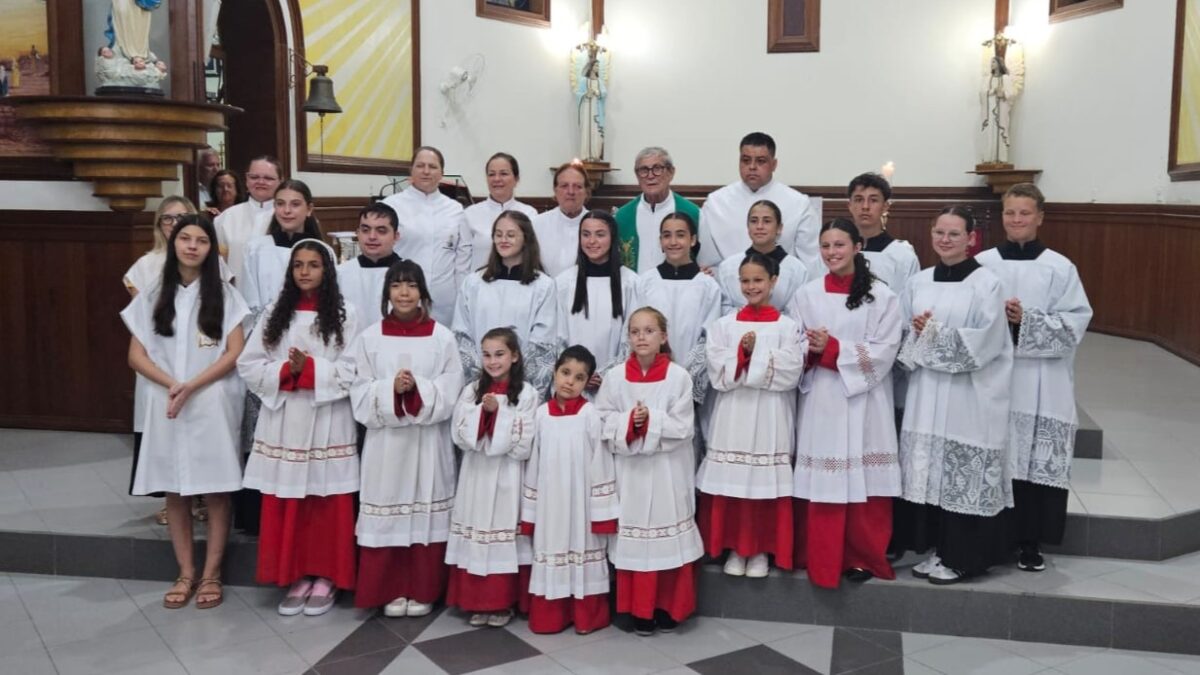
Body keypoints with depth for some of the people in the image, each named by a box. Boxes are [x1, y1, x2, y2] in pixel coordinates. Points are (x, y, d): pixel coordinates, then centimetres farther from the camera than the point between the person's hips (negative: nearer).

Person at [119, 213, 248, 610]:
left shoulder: (223, 295, 2)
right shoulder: (153, 296, 8)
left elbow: (235, 353, -4)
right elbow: (136, 356, 4)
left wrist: (192, 387, -15)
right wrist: (172, 385, -12)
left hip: (213, 405, -2)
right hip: (166, 405, 2)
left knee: (216, 490, 0)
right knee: (175, 491, 6)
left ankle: (211, 574, 10)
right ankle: (185, 573, 16)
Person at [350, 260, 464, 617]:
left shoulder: (441, 337, 1)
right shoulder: (369, 338, 3)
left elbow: (450, 394, -4)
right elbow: (360, 395, -2)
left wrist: (417, 389, -20)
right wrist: (392, 389, -18)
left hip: (428, 441, 0)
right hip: (385, 440, 1)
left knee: (426, 513, 5)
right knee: (387, 515, 4)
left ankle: (423, 591, 18)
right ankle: (391, 590, 19)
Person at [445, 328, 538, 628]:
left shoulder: (526, 394, -5)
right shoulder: (471, 391, 5)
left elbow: (524, 445, -11)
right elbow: (460, 436, -2)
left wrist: (498, 413, -16)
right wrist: (483, 411, -15)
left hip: (507, 477, -3)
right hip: (476, 474, 3)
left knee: (505, 540, 2)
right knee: (476, 539, 6)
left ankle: (504, 603, 16)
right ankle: (477, 602, 18)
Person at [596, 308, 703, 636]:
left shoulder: (678, 376, -6)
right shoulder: (615, 376, -1)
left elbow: (683, 428, -9)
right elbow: (603, 424, -3)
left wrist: (651, 421, -20)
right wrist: (629, 422, -19)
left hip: (667, 471, -1)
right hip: (629, 470, 1)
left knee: (669, 540, 5)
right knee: (633, 540, 6)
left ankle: (668, 608, 21)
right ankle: (639, 610, 20)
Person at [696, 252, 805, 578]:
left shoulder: (787, 326, 2)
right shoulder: (723, 325, 7)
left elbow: (791, 372, -10)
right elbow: (717, 373, -3)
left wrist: (755, 355, -13)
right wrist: (742, 352, -16)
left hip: (770, 417, -2)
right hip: (732, 415, 2)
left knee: (766, 482, 1)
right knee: (730, 481, 3)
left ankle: (762, 550, 15)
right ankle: (735, 548, 17)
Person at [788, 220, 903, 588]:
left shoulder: (881, 296, 0)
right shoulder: (806, 295, 7)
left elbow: (884, 352, -7)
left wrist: (833, 349, -15)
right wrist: (812, 351, -16)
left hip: (863, 401, -2)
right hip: (820, 399, 2)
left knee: (863, 482, 1)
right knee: (820, 483, 2)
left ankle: (862, 557, 16)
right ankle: (819, 558, 15)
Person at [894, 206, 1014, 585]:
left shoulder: (987, 284, -4)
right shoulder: (918, 282, 11)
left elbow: (984, 343, -13)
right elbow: (904, 334, 10)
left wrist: (935, 332, -12)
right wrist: (919, 334, -11)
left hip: (969, 397, -5)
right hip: (926, 392, 5)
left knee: (963, 478, -1)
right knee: (927, 472, 8)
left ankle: (960, 557, 11)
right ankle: (937, 550, 20)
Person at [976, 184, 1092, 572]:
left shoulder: (1059, 268, 2)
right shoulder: (982, 264, 4)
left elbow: (1077, 321, -4)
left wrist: (1027, 320, -16)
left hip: (1040, 382, -1)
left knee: (1036, 461, 1)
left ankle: (1031, 543, 14)